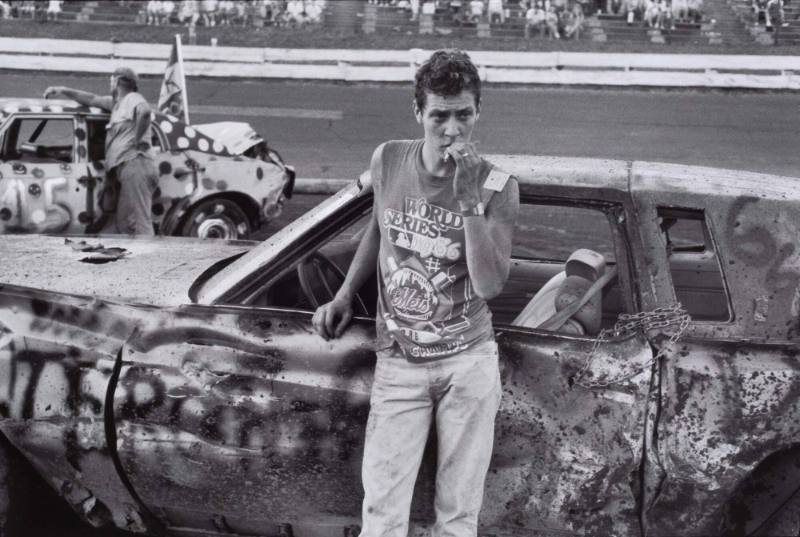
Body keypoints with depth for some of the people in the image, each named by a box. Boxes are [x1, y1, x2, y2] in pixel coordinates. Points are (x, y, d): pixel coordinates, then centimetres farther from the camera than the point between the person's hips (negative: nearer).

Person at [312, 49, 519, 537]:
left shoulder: (498, 187, -10)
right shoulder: (388, 161, -3)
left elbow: (489, 286, -19)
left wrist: (470, 201, -26)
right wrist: (345, 295, 12)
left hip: (468, 362, -1)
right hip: (398, 364, 2)